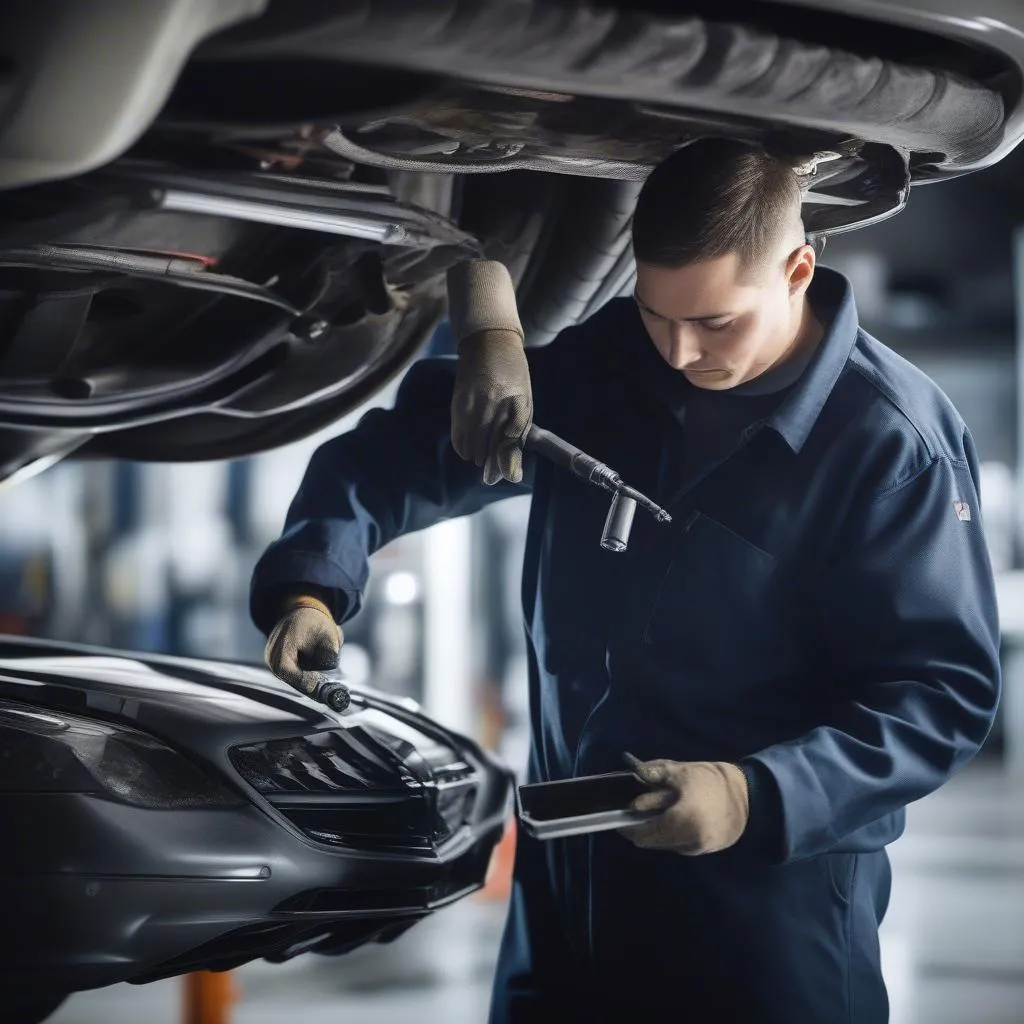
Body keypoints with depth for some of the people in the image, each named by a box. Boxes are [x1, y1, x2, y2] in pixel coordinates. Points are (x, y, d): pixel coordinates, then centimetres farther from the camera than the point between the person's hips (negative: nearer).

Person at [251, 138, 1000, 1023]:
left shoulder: (893, 443, -13)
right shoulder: (602, 363, 3)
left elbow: (944, 688, -15)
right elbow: (401, 455, 8)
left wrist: (760, 796, -28)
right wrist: (310, 585, -10)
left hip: (769, 899, -5)